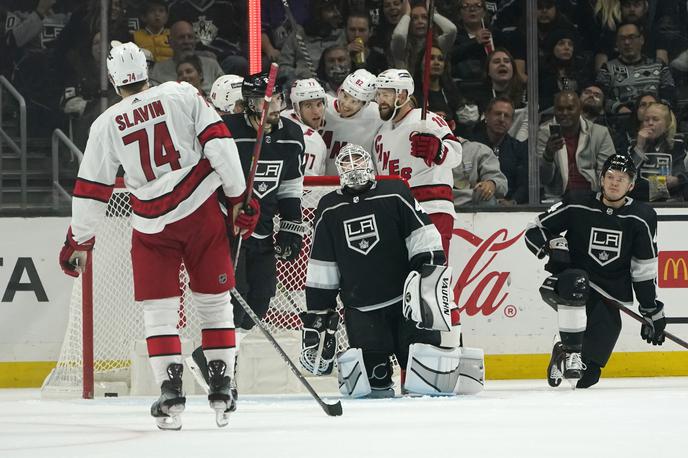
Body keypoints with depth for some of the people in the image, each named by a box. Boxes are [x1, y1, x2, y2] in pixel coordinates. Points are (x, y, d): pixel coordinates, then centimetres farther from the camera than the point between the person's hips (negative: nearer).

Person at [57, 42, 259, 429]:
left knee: (159, 308, 8)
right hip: (202, 210, 0)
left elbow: (92, 191, 6)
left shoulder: (107, 125, 1)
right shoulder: (182, 95, -1)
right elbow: (219, 142, -7)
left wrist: (79, 242, 18)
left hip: (153, 225, 0)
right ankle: (221, 389, 10)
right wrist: (238, 195, 0)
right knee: (215, 300, 11)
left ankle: (171, 393, -4)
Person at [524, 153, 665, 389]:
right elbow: (534, 232, 0)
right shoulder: (577, 207, -6)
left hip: (609, 299, 2)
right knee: (576, 281, -41)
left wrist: (653, 312, 2)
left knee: (586, 376, -5)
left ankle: (561, 356, 31)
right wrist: (554, 245, -21)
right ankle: (570, 353, -27)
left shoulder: (641, 218, -2)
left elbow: (645, 270, 4)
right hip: (572, 289, -2)